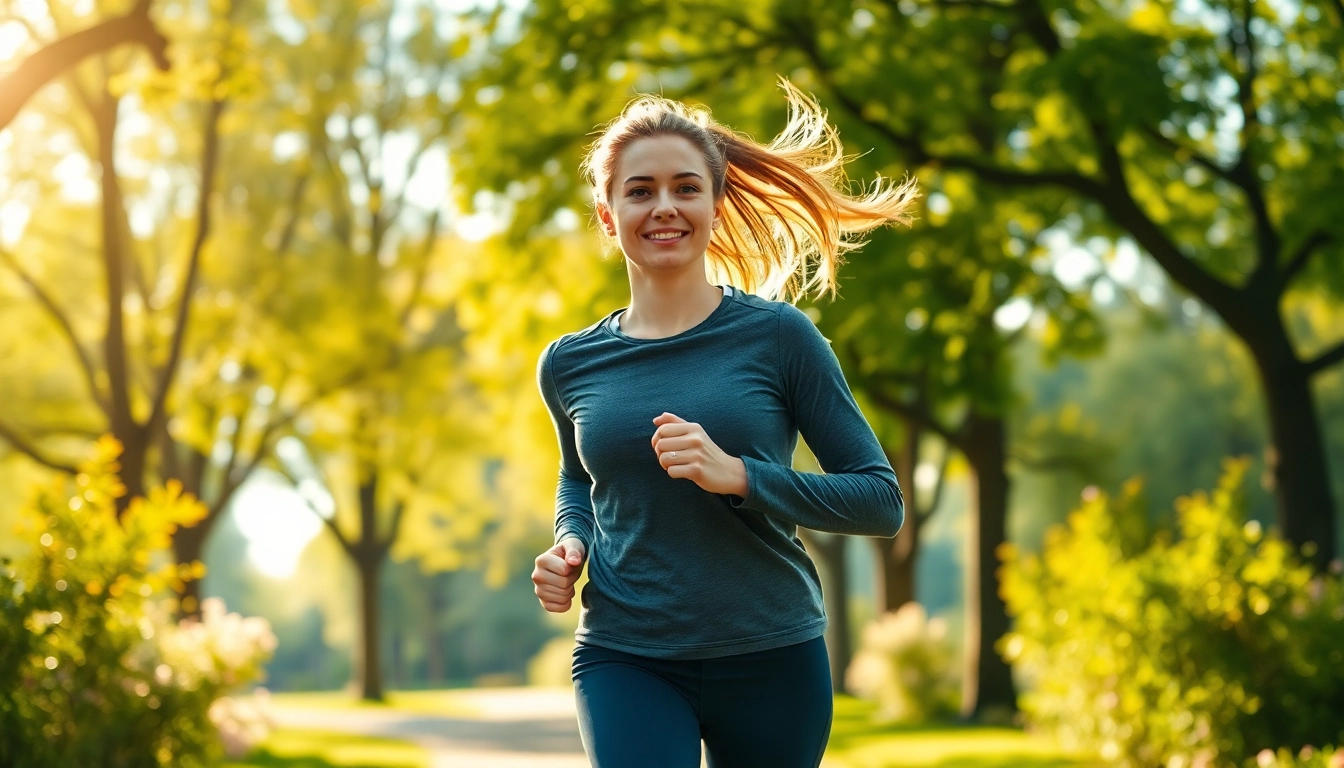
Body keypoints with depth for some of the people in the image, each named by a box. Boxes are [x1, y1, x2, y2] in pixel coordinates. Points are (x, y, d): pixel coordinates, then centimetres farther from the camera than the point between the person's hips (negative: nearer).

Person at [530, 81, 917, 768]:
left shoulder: (777, 336, -5)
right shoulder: (568, 365, 4)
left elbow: (881, 501, -5)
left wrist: (737, 475, -18)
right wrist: (570, 544, 3)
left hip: (772, 660, 0)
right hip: (626, 662, 1)